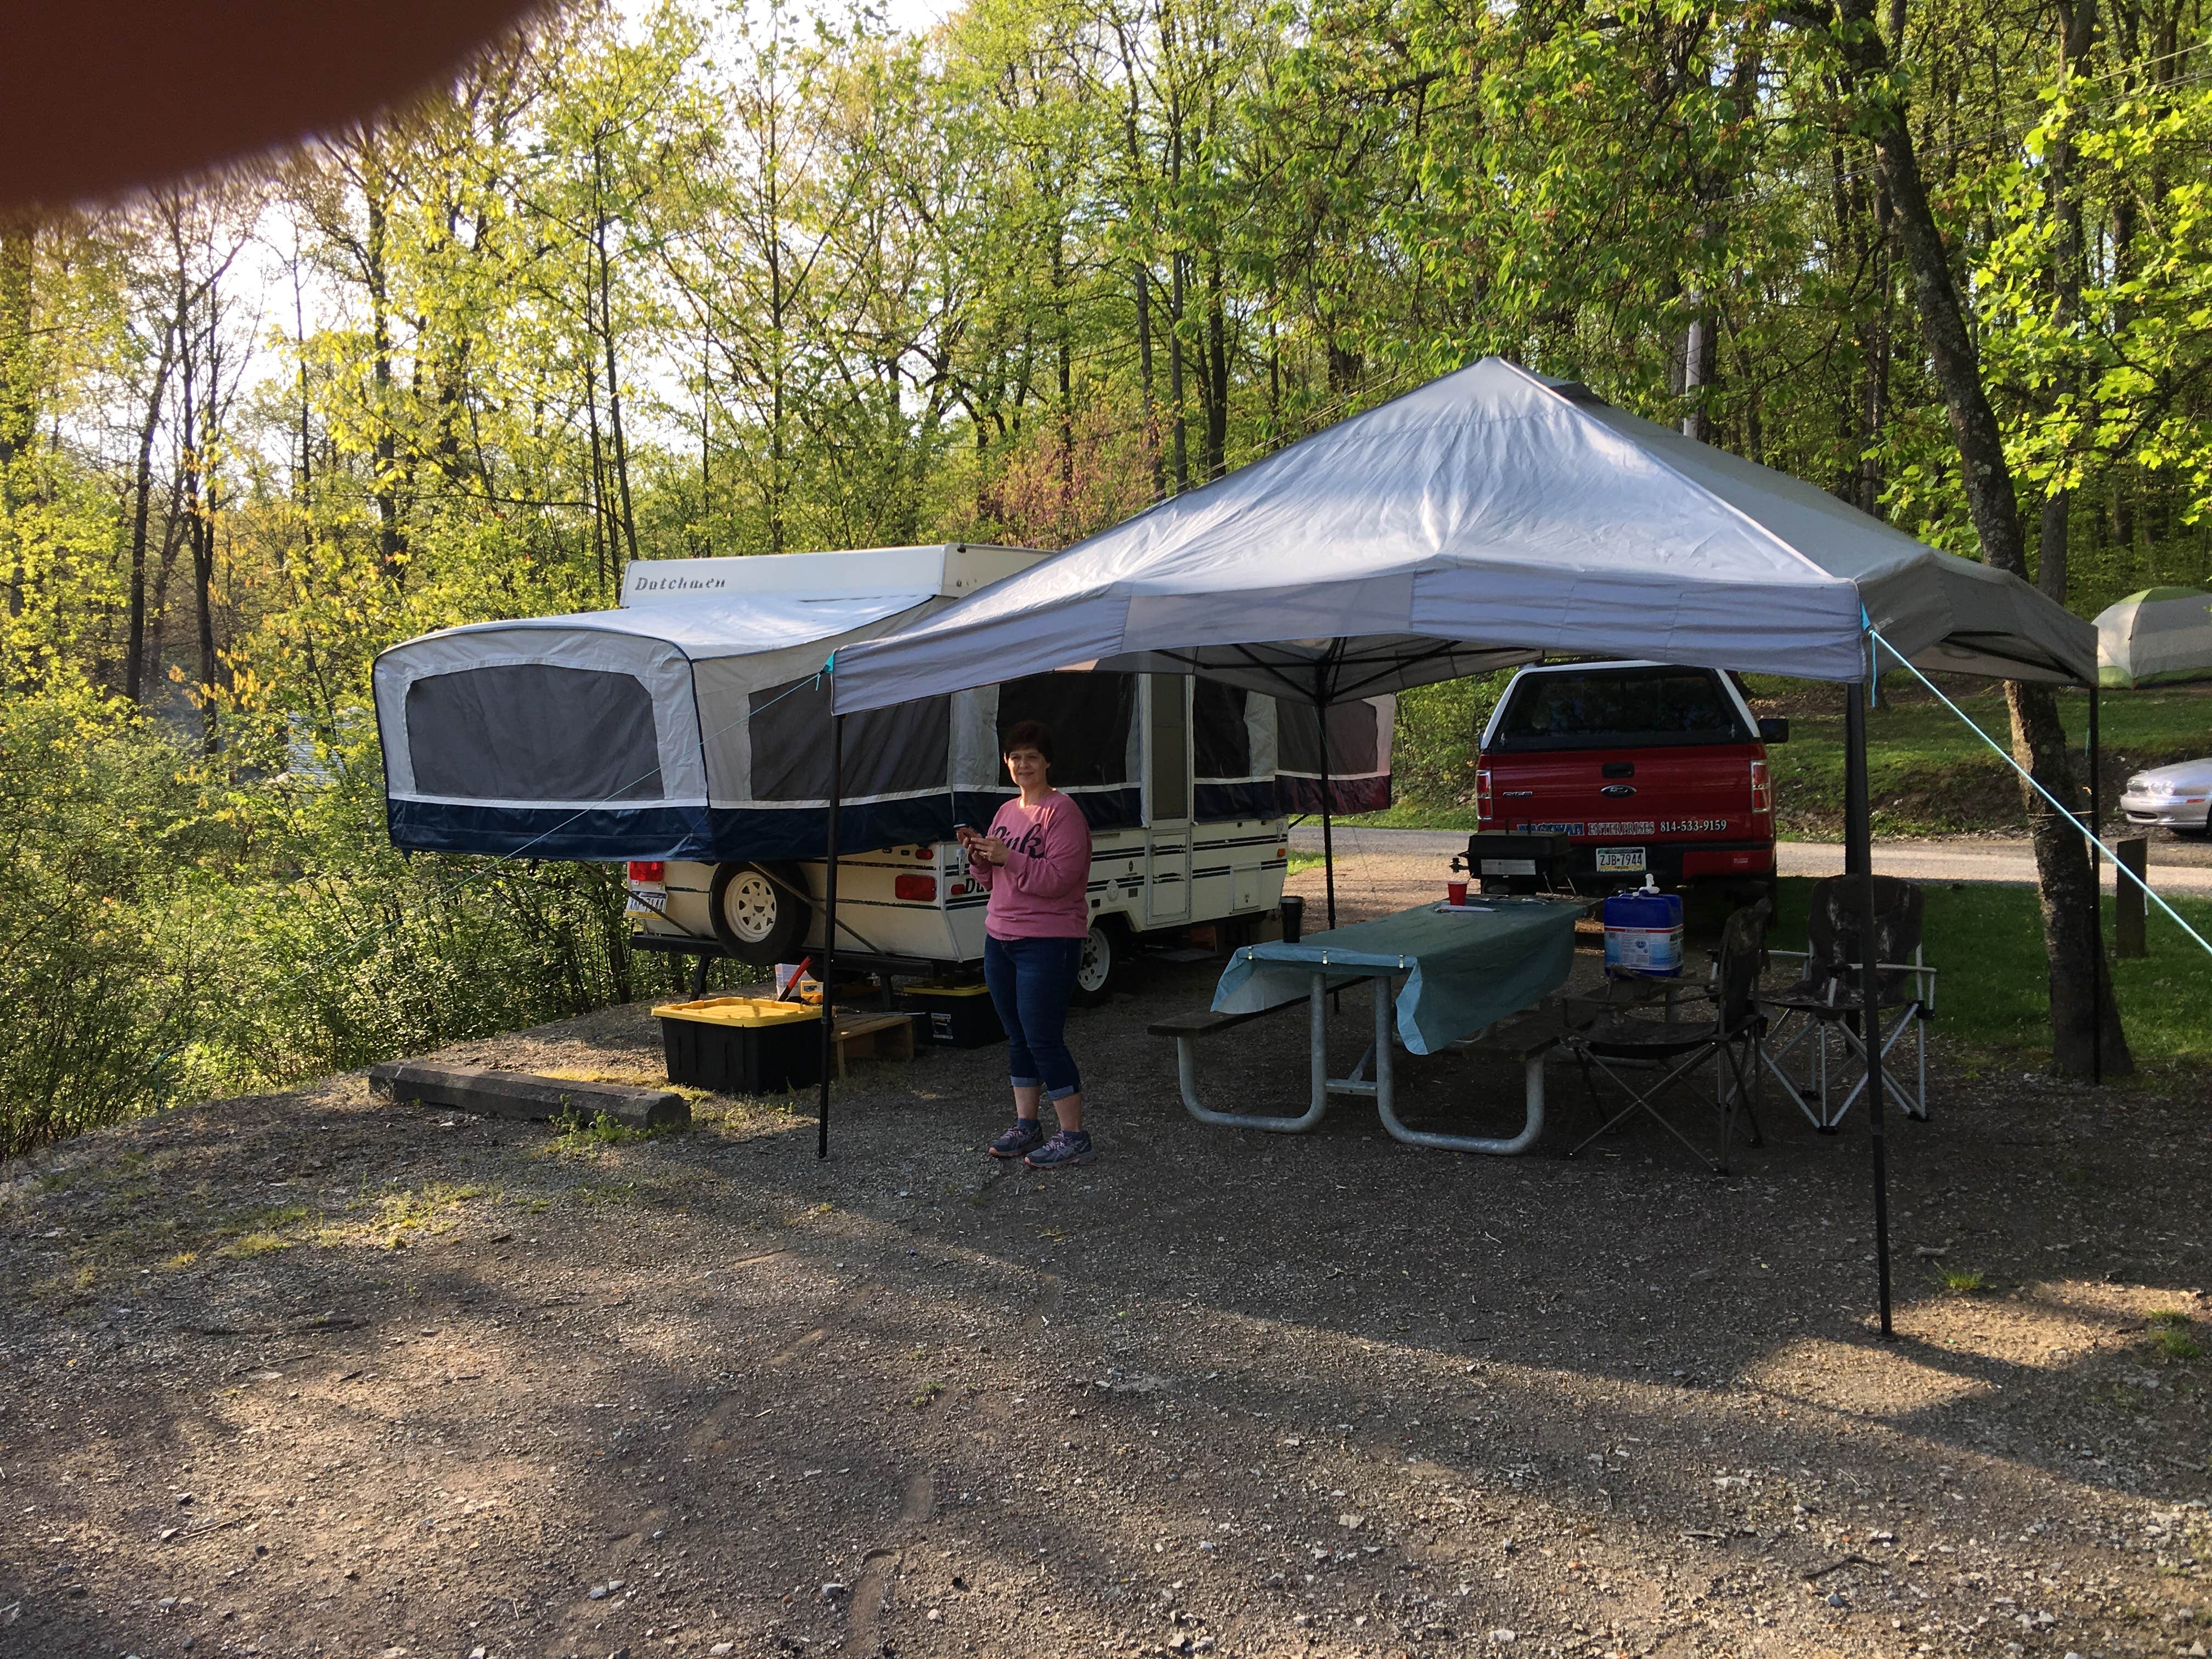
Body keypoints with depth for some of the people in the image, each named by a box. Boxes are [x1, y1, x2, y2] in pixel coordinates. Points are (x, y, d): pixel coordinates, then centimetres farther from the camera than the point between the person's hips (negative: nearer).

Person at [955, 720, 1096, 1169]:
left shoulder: (1062, 812, -10)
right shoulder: (1006, 812, 14)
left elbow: (1059, 878, -20)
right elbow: (989, 878, 19)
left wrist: (1007, 857, -24)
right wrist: (979, 856, -1)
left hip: (1048, 942, -8)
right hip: (999, 938, 8)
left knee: (1043, 1039, -8)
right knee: (1018, 1037, 13)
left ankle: (1074, 1137, 0)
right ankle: (1027, 1125, 24)